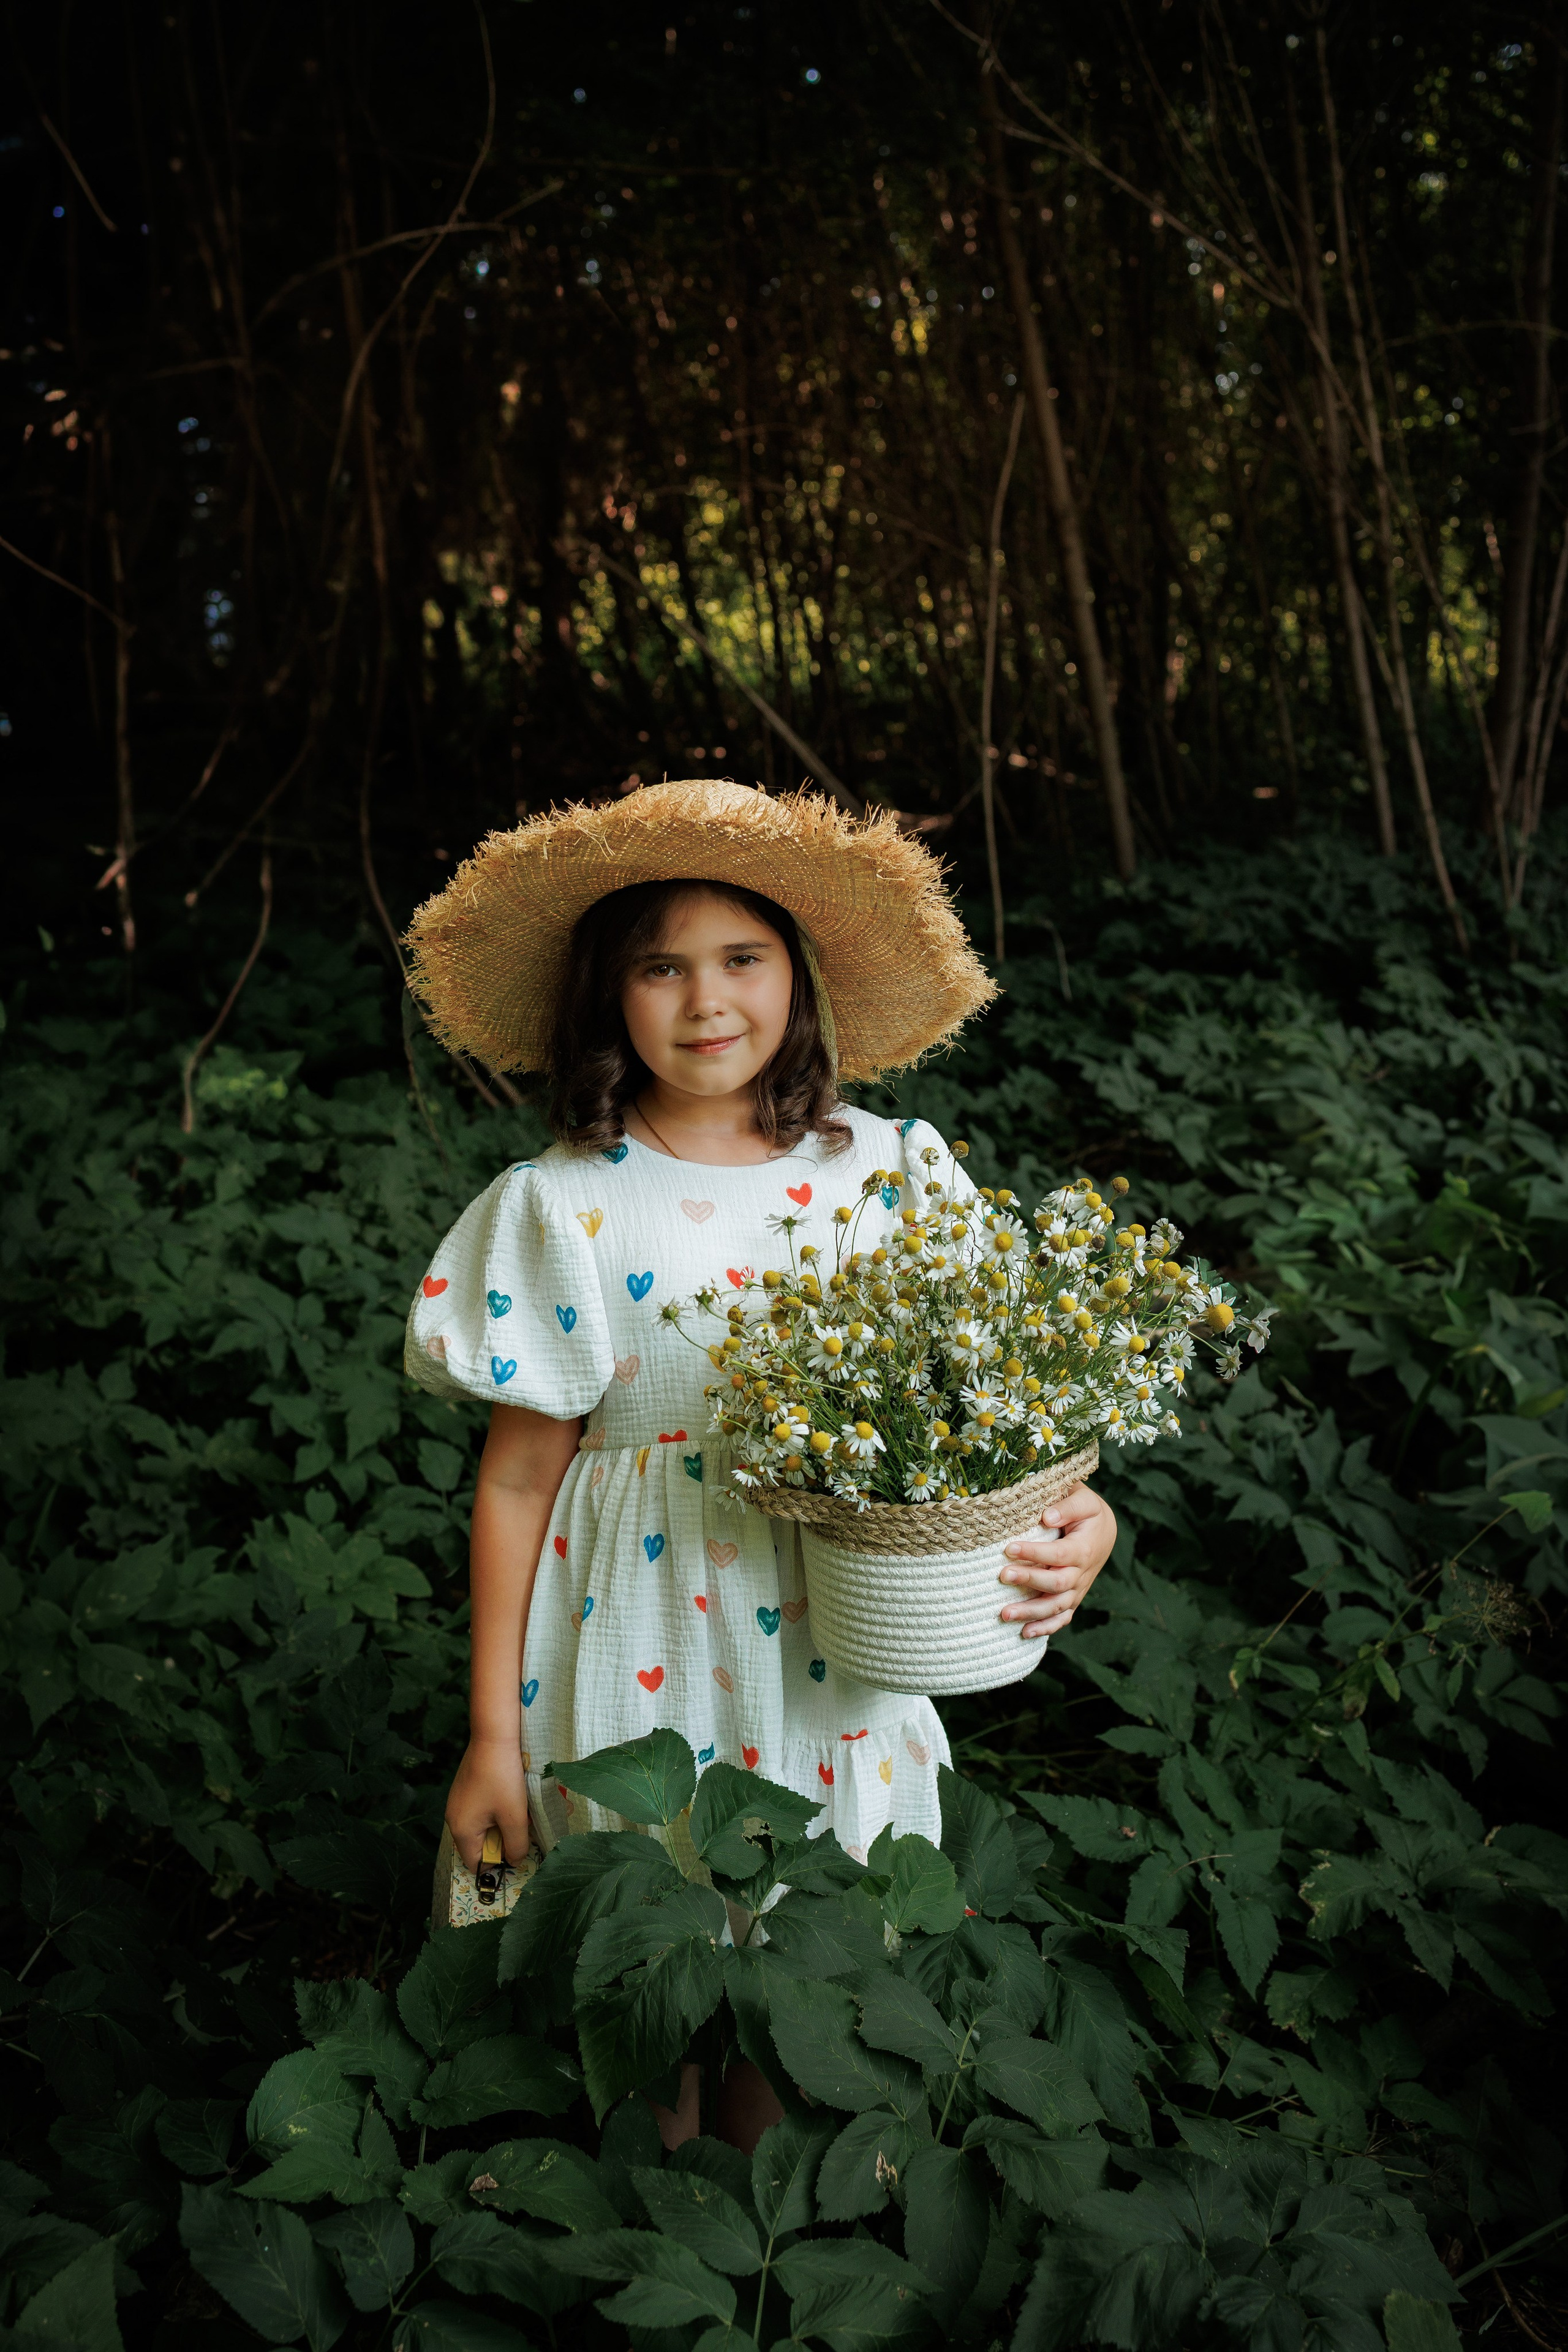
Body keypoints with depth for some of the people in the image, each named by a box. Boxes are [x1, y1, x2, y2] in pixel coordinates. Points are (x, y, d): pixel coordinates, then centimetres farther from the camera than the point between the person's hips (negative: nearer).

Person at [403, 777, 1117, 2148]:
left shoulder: (891, 1174, -3)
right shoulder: (562, 1206, -9)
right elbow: (518, 1479, -4)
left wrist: (1073, 1516, -19)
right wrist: (494, 1733, 0)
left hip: (833, 1657, 2)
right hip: (643, 1663, -1)